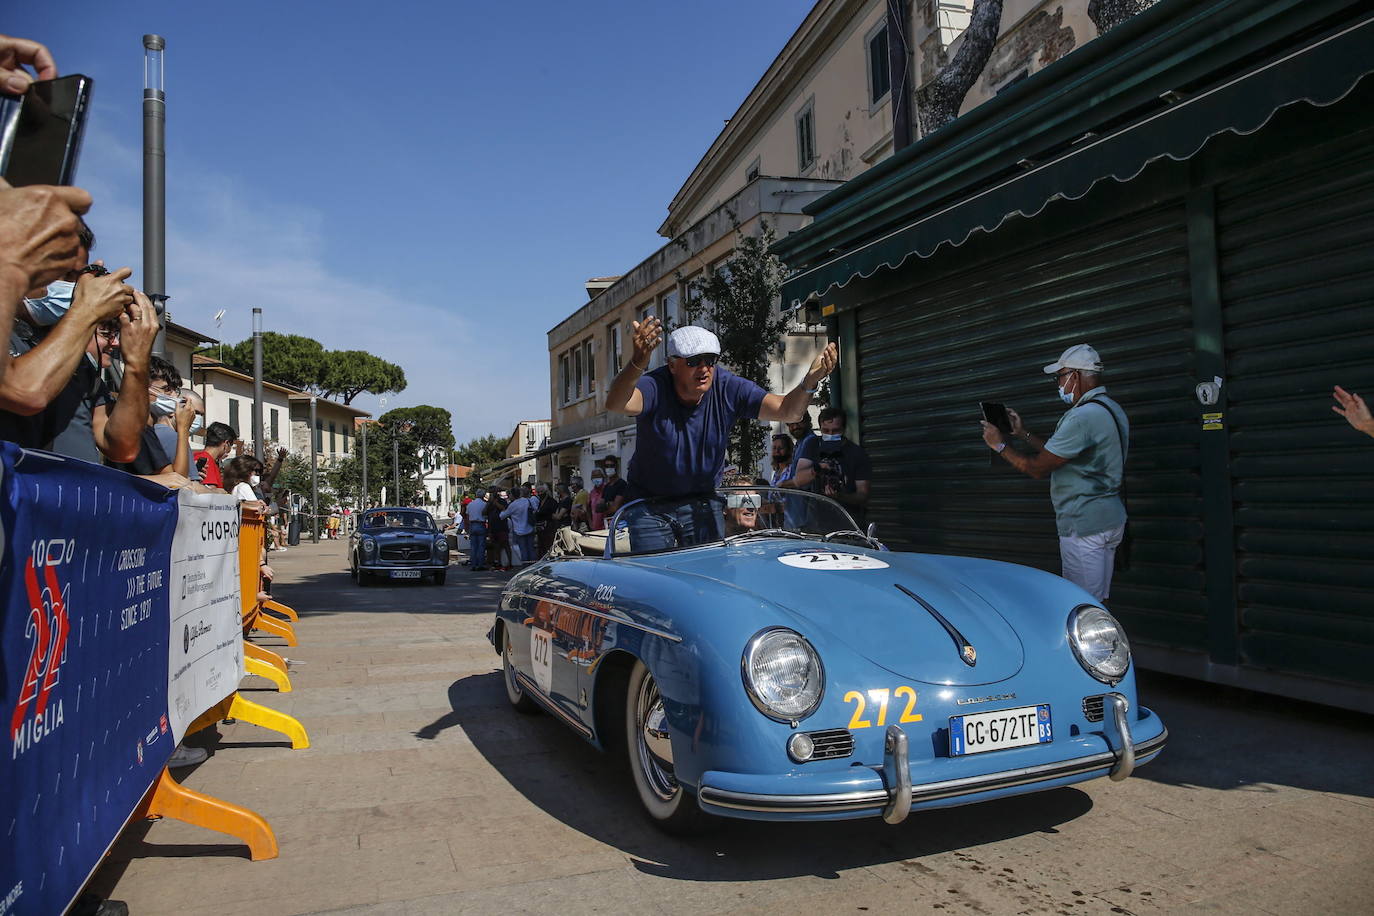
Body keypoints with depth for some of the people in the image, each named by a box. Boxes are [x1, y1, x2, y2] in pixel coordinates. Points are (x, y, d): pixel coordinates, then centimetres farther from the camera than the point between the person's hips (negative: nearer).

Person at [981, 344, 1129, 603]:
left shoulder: (1083, 416, -20)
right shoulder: (1110, 409, 14)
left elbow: (1036, 468, -16)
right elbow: (1059, 454, 18)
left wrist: (999, 445, -3)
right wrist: (1024, 434, 19)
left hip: (1084, 525, -11)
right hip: (1110, 519, 11)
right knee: (1098, 604, 15)